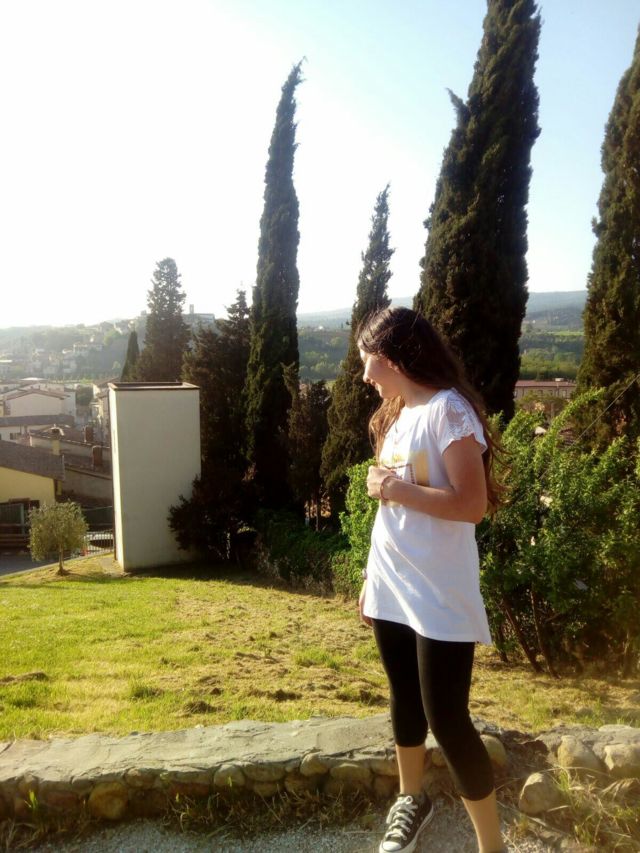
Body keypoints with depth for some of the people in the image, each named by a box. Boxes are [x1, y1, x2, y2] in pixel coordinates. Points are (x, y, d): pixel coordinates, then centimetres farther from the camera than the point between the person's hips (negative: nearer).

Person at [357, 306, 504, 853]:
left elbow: (472, 504, -22)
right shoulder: (396, 416, 12)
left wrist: (393, 488, -17)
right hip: (392, 591, 8)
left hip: (440, 598, -7)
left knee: (446, 718, -1)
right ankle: (412, 799, 43)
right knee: (405, 699, 21)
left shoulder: (449, 409, -14)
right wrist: (372, 578, 16)